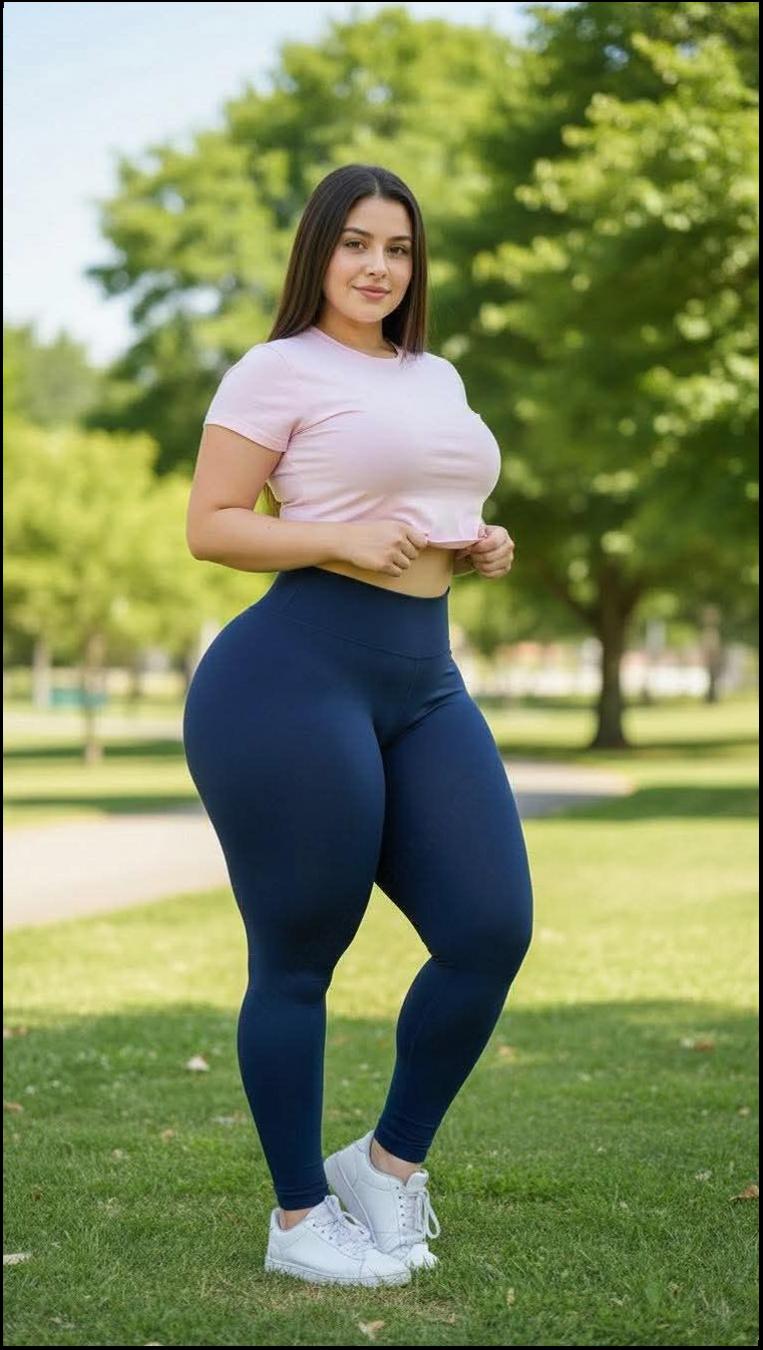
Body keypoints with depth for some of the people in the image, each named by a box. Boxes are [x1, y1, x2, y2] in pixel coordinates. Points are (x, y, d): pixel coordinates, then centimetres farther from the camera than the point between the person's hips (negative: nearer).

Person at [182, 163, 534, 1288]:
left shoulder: (438, 378, 20)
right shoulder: (278, 370, -2)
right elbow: (209, 526, -5)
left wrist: (482, 550, 9)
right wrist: (343, 539, -17)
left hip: (426, 684, 7)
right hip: (297, 675, -7)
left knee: (492, 932, 0)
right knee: (299, 958, 1)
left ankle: (391, 1162, 20)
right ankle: (299, 1219, 16)